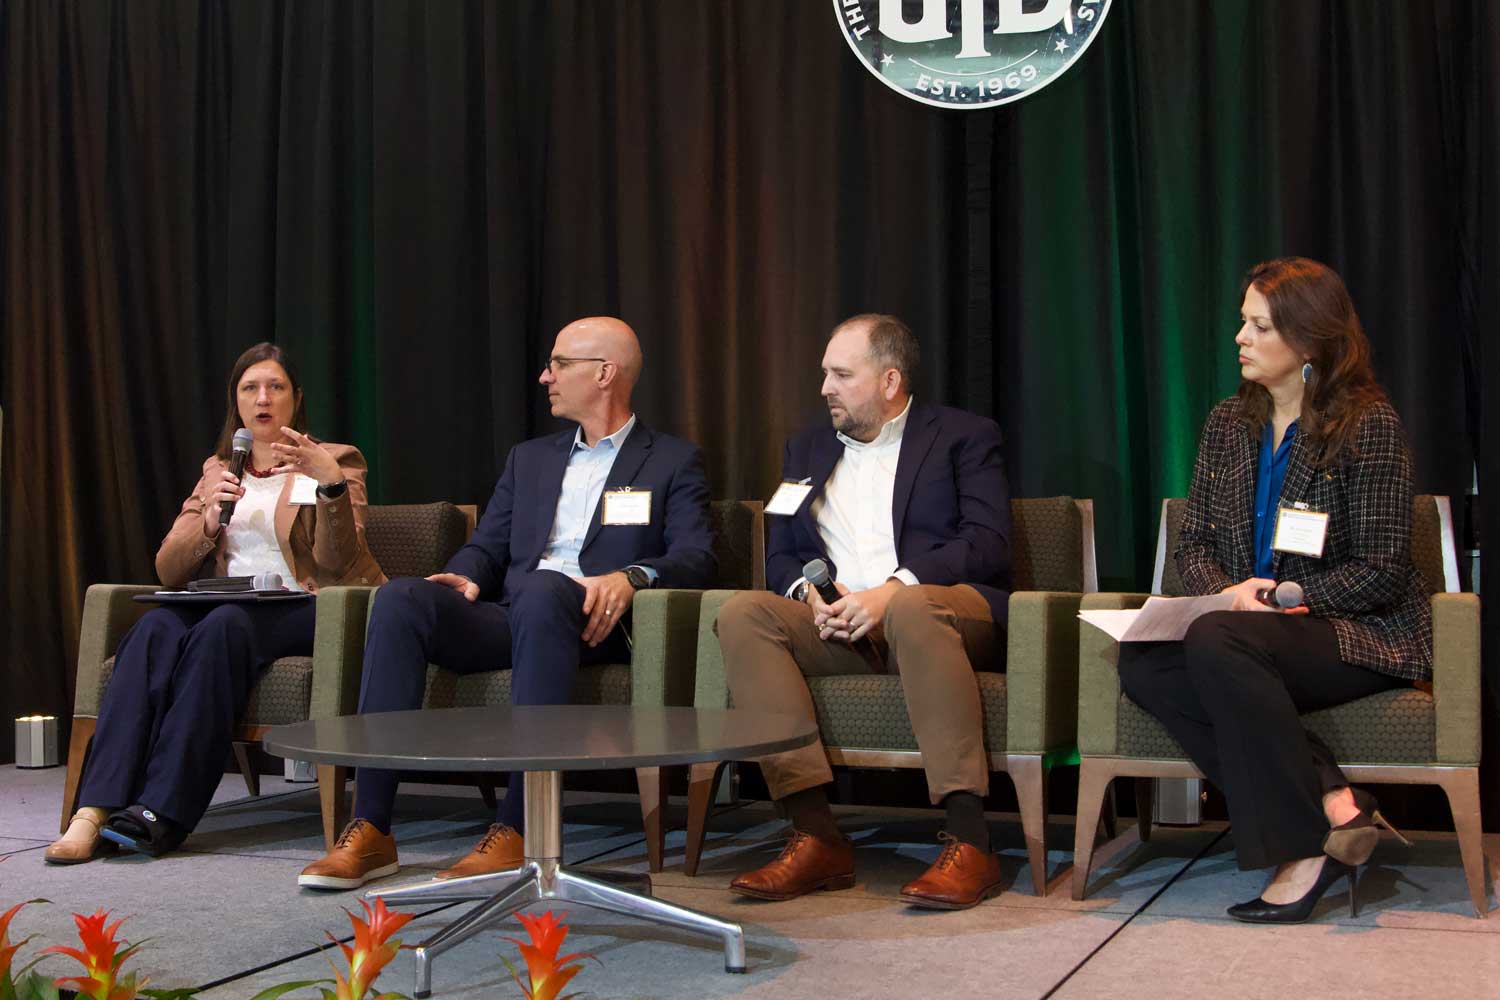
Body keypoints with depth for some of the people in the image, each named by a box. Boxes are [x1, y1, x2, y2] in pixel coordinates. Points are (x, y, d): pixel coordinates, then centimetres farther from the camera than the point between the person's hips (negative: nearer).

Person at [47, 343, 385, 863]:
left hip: (301, 610, -3)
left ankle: (163, 811, -41)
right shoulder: (217, 470, 22)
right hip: (223, 604, 4)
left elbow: (336, 563, -6)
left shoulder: (335, 462, 11)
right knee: (155, 629, -30)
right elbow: (168, 570, 13)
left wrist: (331, 482, -20)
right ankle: (93, 813, -41)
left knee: (221, 627, -36)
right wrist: (210, 521, -7)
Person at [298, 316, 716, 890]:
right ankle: (370, 831, -31)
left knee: (542, 593, -40)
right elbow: (487, 546, 23)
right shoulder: (530, 459, 29)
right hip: (509, 619, 5)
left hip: (590, 624, -4)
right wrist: (466, 578, -2)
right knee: (400, 598, -25)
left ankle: (517, 827, -41)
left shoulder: (673, 461, 14)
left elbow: (695, 559, 0)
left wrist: (632, 576, -22)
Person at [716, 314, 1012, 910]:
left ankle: (968, 842, -40)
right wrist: (812, 593, -5)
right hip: (837, 629, 4)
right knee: (743, 614, -25)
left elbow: (988, 543, -4)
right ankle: (816, 837, -32)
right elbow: (781, 557, 19)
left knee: (912, 608, -39)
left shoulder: (963, 437, 10)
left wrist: (894, 589, -18)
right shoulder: (808, 449, 25)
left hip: (941, 607, -4)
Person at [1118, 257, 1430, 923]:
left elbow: (1381, 570, -9)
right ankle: (1331, 802, -29)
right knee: (1142, 663, -25)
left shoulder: (1369, 424, -5)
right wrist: (1228, 592, -9)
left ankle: (1306, 847, -27)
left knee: (1216, 643, -35)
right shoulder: (1228, 424, 13)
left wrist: (1279, 599, -16)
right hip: (1253, 628, 6)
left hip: (1359, 637, -6)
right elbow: (1194, 543, 13)